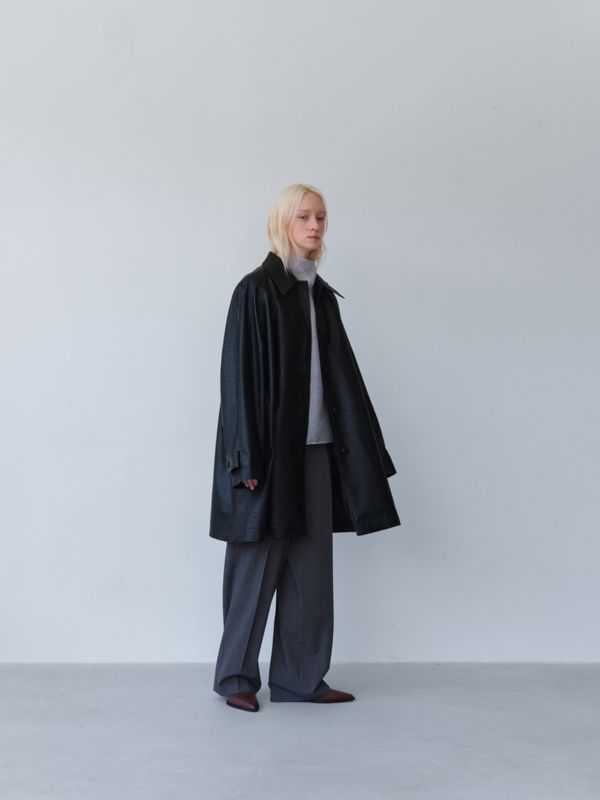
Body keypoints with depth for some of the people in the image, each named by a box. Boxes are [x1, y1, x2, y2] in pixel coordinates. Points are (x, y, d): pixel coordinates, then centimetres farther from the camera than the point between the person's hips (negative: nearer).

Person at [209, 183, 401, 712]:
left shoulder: (322, 295, 12)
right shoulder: (256, 290, -7)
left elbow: (341, 374, 14)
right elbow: (239, 373, -11)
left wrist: (364, 448, 12)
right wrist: (248, 458, -16)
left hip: (315, 447, 7)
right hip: (270, 446, -6)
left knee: (311, 564, 8)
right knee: (259, 562, 2)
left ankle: (301, 677, 18)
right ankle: (236, 675, 17)